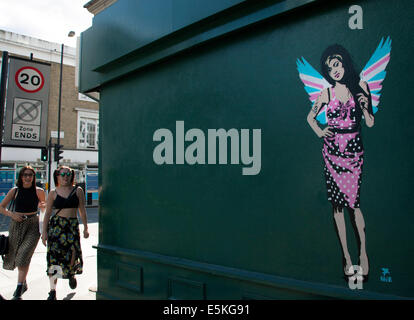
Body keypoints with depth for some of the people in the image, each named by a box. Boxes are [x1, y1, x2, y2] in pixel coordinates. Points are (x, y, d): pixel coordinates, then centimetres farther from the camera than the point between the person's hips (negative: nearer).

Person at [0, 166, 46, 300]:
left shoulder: (38, 191, 0)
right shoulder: (14, 191, 2)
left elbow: (45, 204, 16)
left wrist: (42, 205, -7)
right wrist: (12, 214, -10)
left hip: (32, 225, -3)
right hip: (16, 225, 3)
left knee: (24, 255, -14)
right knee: (13, 256, 13)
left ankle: (19, 290, -4)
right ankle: (23, 283, 38)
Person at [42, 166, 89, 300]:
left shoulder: (78, 191, 6)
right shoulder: (53, 193, 6)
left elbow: (82, 211, 8)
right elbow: (47, 213, 8)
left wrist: (85, 228, 5)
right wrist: (44, 231, 2)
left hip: (73, 225, 0)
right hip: (56, 225, 0)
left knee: (73, 253, -9)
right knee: (54, 255, -3)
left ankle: (72, 274, 27)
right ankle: (53, 290, 10)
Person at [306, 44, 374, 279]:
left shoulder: (361, 86, 5)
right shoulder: (327, 94, 4)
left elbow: (371, 123, 7)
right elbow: (310, 117, 19)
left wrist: (365, 106, -11)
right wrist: (320, 132, 2)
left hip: (355, 151, 0)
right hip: (332, 151, 0)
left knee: (354, 202, -3)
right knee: (338, 204, 2)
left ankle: (363, 253, 14)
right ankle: (346, 255, 12)